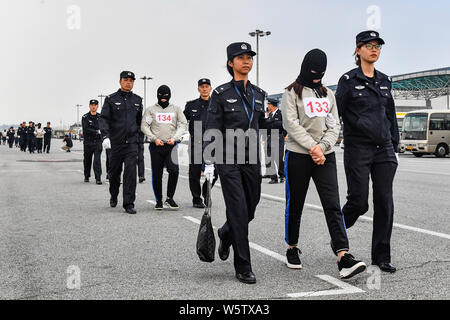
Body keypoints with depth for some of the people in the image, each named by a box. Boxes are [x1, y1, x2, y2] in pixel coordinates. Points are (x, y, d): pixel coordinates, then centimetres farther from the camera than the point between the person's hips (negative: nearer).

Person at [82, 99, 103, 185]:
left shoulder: (100, 117, 9)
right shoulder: (85, 117, 1)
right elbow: (85, 129, -11)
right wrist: (97, 131, -17)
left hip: (98, 142, 0)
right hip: (88, 142, 0)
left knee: (97, 160, -11)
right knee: (87, 160, 10)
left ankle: (98, 178, -13)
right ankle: (86, 177, 28)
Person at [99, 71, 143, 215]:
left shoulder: (137, 100, 12)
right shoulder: (111, 99, 2)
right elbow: (104, 119, -6)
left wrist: (139, 137, 14)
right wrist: (105, 136, -19)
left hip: (132, 142, 1)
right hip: (115, 142, -1)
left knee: (131, 172, -11)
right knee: (114, 172, 11)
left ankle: (129, 204, -8)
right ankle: (113, 196, 37)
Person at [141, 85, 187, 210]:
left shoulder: (176, 109, 14)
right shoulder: (151, 110, 11)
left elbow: (183, 124, 9)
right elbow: (144, 126, 5)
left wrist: (174, 138, -6)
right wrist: (154, 138, -8)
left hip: (171, 145, 0)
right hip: (156, 146, 0)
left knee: (174, 170, -17)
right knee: (156, 174, 2)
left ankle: (169, 198, -2)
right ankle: (159, 200, 14)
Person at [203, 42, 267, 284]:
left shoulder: (258, 94, 12)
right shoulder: (221, 94, -3)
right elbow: (212, 130, -5)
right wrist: (209, 162, -10)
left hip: (252, 159, 5)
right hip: (228, 160, -5)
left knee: (250, 210, 10)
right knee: (238, 210, -9)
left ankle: (225, 235, 42)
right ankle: (243, 267, 0)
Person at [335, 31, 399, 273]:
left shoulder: (384, 80, 13)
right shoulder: (348, 80, -2)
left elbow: (391, 116, 17)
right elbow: (336, 114, -2)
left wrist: (395, 147, 13)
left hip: (384, 150, 5)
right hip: (358, 150, -5)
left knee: (385, 203, 2)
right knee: (359, 202, -4)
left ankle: (381, 256, 11)